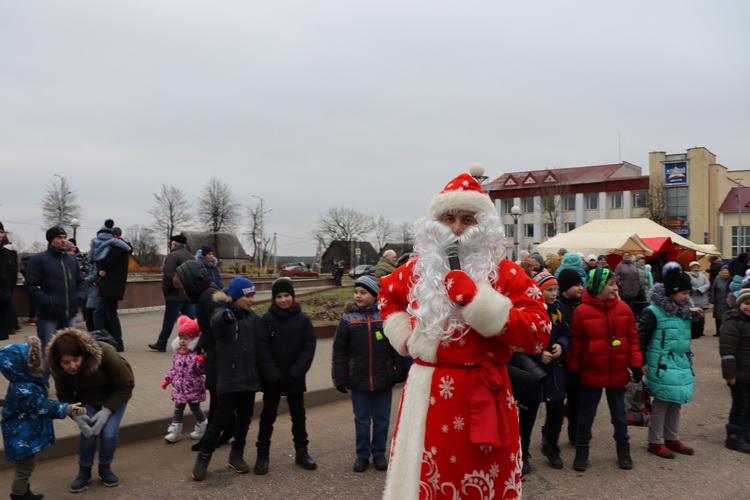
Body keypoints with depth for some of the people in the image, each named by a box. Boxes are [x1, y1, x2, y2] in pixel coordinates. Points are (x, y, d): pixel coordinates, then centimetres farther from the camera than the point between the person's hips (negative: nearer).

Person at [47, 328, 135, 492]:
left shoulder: (104, 354, -38)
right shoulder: (58, 369, -26)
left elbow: (126, 384, -26)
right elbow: (65, 396, -9)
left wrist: (107, 411, -31)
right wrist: (77, 415, -27)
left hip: (115, 394, -2)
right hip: (87, 397, 2)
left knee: (108, 434, -16)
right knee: (88, 432, -16)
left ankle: (105, 468, 15)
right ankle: (84, 471, 12)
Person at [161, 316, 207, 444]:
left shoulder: (196, 354, -17)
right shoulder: (178, 353, 3)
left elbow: (202, 370, -19)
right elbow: (174, 368, 14)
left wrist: (201, 362, -38)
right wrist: (167, 379, 11)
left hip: (193, 388, -6)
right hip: (179, 387, 6)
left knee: (195, 408, 9)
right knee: (178, 408, 10)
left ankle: (202, 427, 30)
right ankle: (175, 431, 16)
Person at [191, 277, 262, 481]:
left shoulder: (254, 318, 10)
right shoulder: (222, 313, -7)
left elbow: (260, 348, 12)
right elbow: (217, 321, -32)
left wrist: (262, 374, 9)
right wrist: (227, 314, -56)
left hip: (249, 378, 5)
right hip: (229, 377, -5)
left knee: (244, 419, 12)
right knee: (221, 418, -3)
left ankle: (236, 455, 30)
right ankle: (203, 457, 16)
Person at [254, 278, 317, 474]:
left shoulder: (303, 319, -3)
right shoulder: (267, 319, -6)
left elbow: (309, 348, -6)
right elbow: (263, 349, -10)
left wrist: (295, 373, -14)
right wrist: (274, 375, -17)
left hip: (295, 379, 1)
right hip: (271, 379, -1)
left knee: (298, 416, 13)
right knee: (268, 416, 8)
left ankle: (301, 451, 27)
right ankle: (262, 454, 19)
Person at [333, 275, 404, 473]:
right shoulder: (348, 319, -1)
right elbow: (339, 351, 1)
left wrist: (400, 372, -1)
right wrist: (340, 379, -2)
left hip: (383, 379, 0)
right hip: (358, 381, 0)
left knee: (382, 419, 11)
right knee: (362, 420, 10)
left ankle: (379, 453, 28)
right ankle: (362, 455, 26)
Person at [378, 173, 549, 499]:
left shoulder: (506, 274, -5)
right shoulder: (416, 269, 6)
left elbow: (538, 335, -13)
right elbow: (388, 295, 27)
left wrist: (478, 300, -21)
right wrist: (404, 337, 11)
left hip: (483, 398, -2)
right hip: (427, 395, 3)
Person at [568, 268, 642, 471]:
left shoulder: (623, 309, -2)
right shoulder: (582, 311, -12)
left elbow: (632, 338, 3)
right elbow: (575, 343, -6)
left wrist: (636, 364, -3)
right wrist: (574, 370, -2)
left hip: (617, 373, 3)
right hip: (591, 373, -3)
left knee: (619, 411, 17)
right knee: (587, 413, 10)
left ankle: (623, 448, 33)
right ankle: (581, 449, 24)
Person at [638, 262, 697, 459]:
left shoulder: (684, 311, 8)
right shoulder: (653, 312, -15)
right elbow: (642, 339, -12)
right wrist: (641, 363, -11)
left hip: (682, 364, 7)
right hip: (662, 365, -7)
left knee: (676, 403, 15)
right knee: (661, 403, 1)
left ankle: (672, 439, 29)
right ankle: (655, 442, 14)